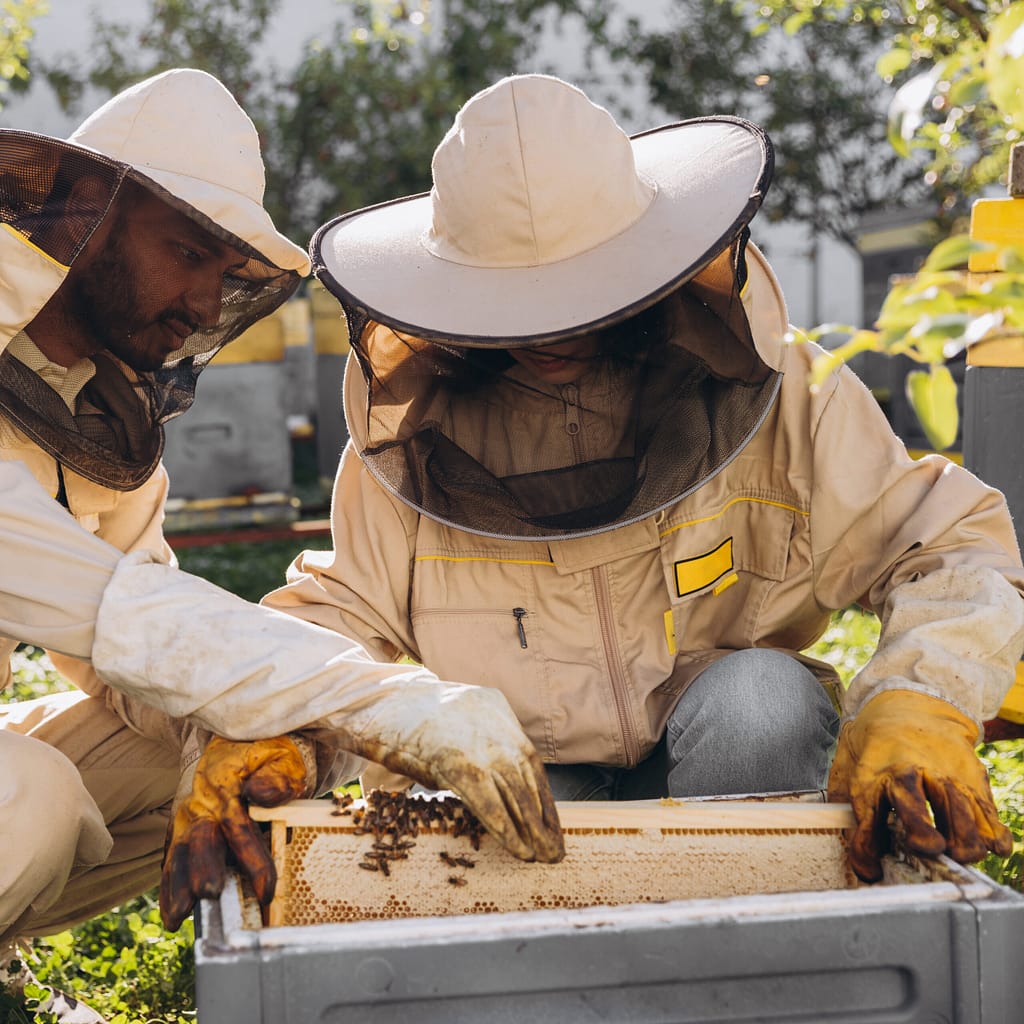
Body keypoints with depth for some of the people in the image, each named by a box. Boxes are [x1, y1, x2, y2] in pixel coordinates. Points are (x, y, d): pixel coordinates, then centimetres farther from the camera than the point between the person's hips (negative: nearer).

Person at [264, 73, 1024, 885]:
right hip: (520, 784, 0)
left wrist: (915, 707, -28)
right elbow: (337, 612, 4)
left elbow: (957, 551, -8)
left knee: (763, 695, -33)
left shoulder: (772, 392, -7)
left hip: (735, 761, 1)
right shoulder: (412, 425, -2)